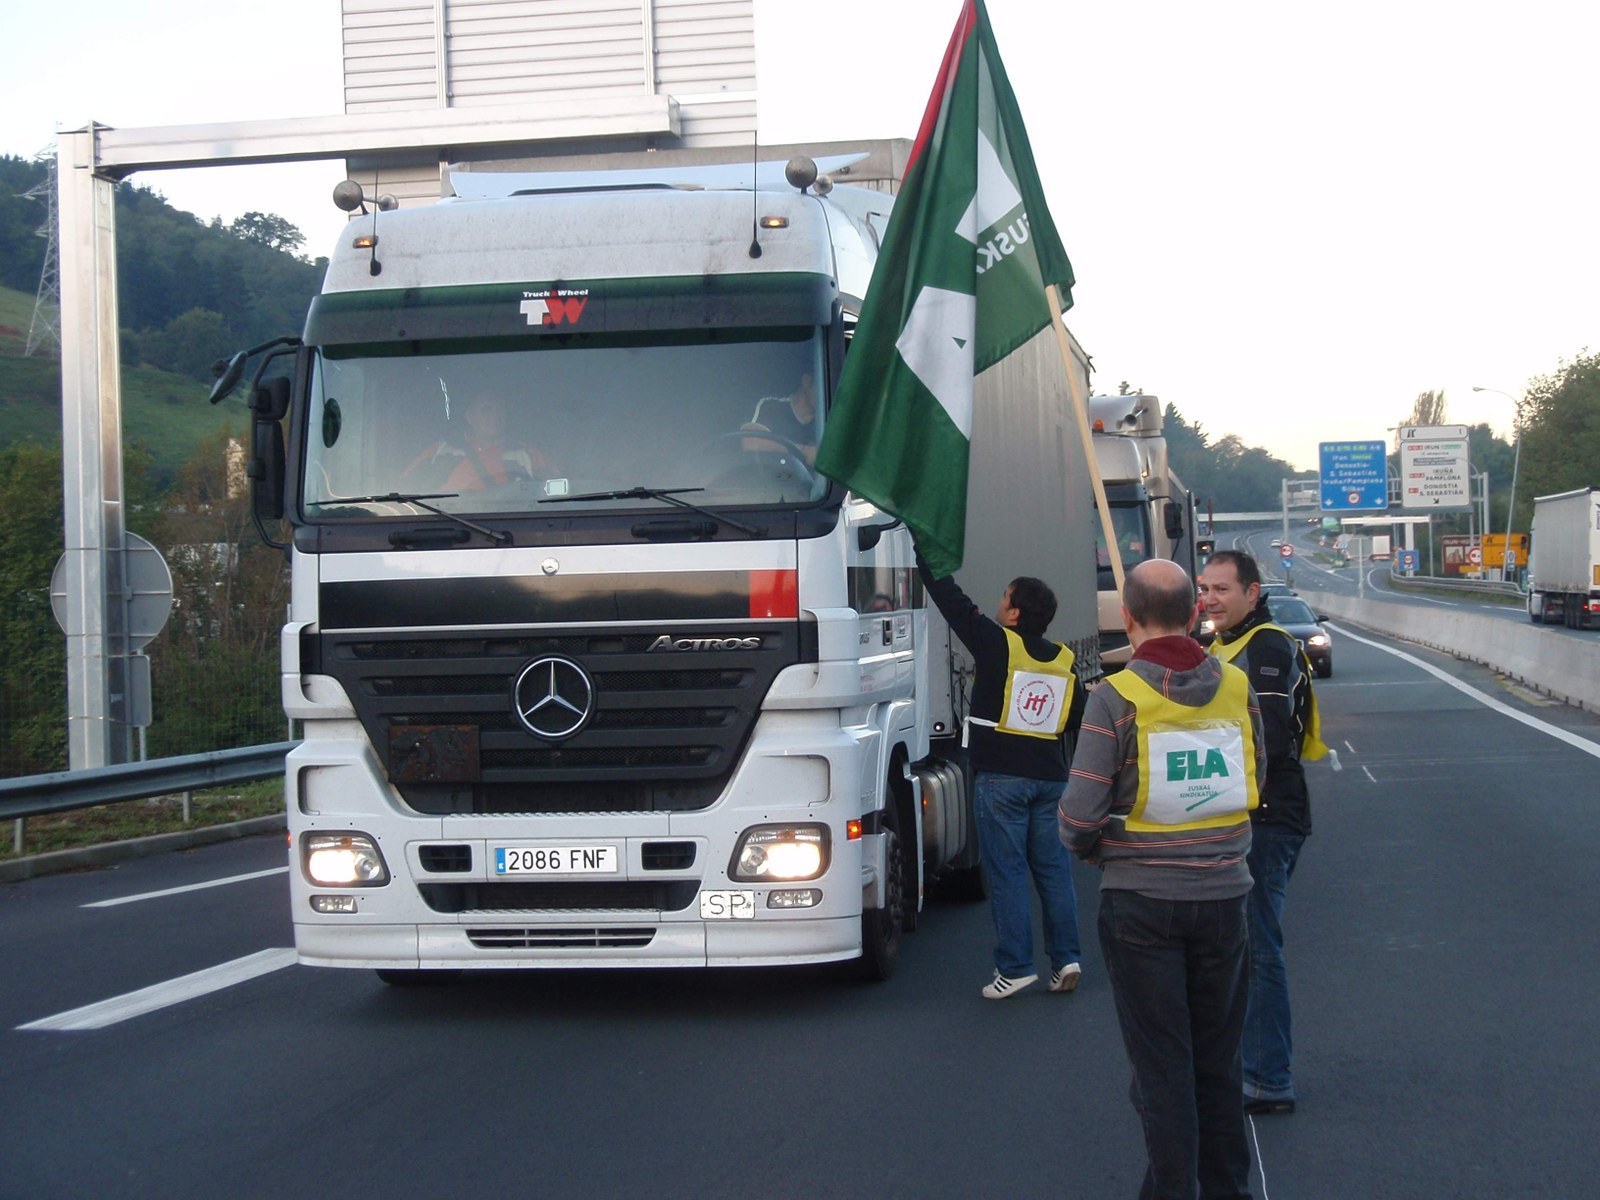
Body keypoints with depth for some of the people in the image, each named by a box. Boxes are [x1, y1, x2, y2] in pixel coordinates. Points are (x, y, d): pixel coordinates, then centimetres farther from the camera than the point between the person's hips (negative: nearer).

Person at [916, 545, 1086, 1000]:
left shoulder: (997, 644, -10)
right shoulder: (1065, 661, 7)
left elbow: (950, 599, -5)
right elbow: (1080, 723, 13)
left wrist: (924, 546, 3)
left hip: (1000, 778, -5)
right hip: (1050, 777, 6)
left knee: (1006, 872, -2)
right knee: (1053, 868, 11)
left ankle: (1015, 966, -2)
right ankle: (1066, 958, 10)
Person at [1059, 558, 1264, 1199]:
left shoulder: (1116, 698, -15)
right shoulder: (1237, 688, -2)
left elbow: (1079, 816, -16)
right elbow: (1254, 785, 7)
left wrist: (1090, 847, 5)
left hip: (1140, 902, -4)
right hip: (1223, 894, 4)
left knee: (1161, 1065, 5)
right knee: (1218, 1061, 17)